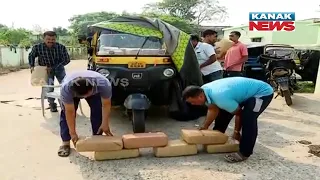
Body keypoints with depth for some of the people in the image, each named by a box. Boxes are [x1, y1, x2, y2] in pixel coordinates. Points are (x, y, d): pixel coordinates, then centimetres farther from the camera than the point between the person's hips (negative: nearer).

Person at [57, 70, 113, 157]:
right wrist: (73, 133, -28)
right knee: (66, 113, -13)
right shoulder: (66, 88, -41)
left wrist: (105, 124, -25)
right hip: (72, 91, 0)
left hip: (94, 90, 1)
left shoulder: (103, 84, -41)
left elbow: (106, 104, -28)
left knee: (98, 112, -12)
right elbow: (70, 112, -33)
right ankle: (65, 142, -1)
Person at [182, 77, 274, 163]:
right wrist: (204, 127, 4)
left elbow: (240, 114, -22)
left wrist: (236, 132, -6)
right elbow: (213, 110, 6)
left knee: (248, 117, -30)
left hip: (263, 92, -9)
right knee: (223, 112, 13)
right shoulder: (204, 90, -12)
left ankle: (244, 153, -15)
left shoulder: (219, 97, -38)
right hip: (246, 91, 9)